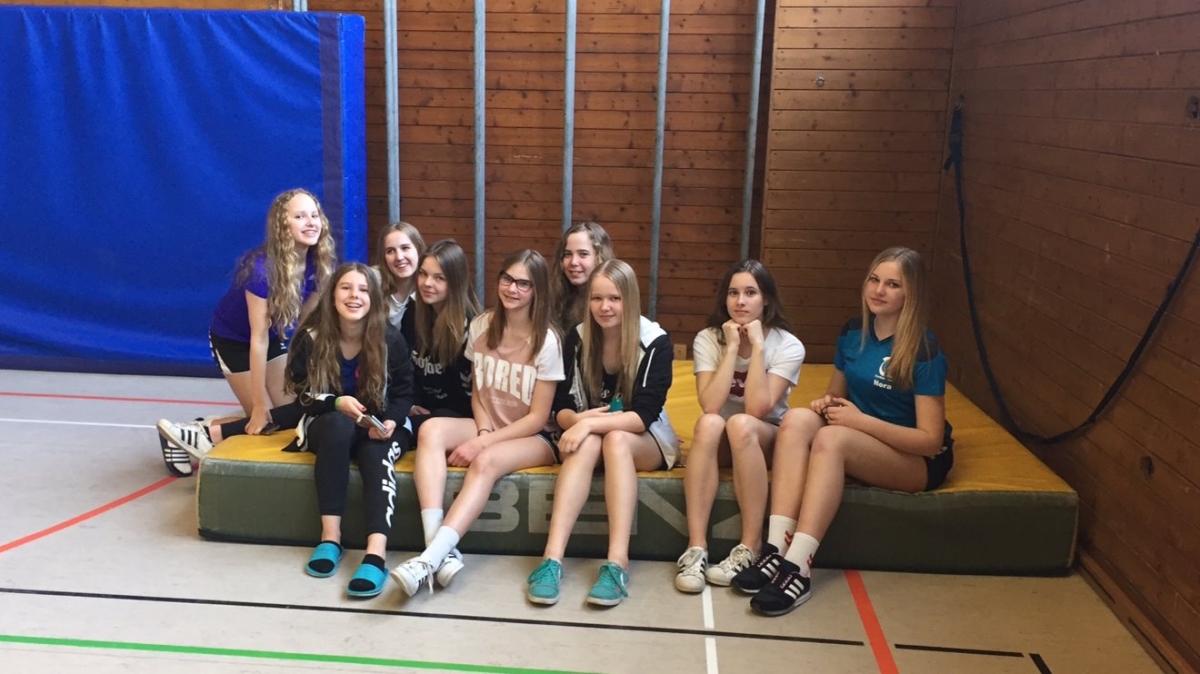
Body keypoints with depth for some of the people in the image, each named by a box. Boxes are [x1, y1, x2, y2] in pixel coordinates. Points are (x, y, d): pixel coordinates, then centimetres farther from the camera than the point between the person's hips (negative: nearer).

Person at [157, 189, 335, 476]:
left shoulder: (317, 263, -16)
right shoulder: (263, 268, -34)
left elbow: (307, 321, -6)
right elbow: (258, 337, -31)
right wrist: (260, 406, -28)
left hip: (276, 336, 7)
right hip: (233, 339, -7)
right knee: (265, 421, -7)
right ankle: (196, 434, 10)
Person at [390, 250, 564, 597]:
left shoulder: (546, 341, -13)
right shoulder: (481, 326, 1)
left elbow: (538, 417, -13)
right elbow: (477, 392, 7)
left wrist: (482, 443, -21)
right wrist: (483, 432, -13)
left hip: (533, 437, -5)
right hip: (489, 427, 5)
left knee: (486, 461, -36)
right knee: (431, 429, -26)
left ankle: (431, 558, -43)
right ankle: (439, 550, -38)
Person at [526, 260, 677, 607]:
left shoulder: (655, 341, -14)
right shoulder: (577, 338, -5)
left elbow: (644, 415, -21)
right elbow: (562, 408, -5)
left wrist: (591, 423, -34)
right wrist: (578, 420, -28)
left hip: (646, 443, -2)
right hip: (588, 435, 2)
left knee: (615, 439, -35)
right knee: (587, 444, -34)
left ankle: (617, 564, -45)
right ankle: (552, 558, -46)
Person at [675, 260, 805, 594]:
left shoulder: (788, 345, -11)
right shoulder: (708, 339, -7)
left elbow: (757, 409, -24)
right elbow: (710, 406, -21)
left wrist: (757, 346, -23)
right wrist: (732, 347, -22)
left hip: (766, 442, -1)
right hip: (718, 444, 1)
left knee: (741, 424, -35)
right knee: (709, 423, -34)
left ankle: (750, 548, -28)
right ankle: (696, 548, -35)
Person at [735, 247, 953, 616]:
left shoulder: (924, 352, -16)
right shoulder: (853, 331, 3)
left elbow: (931, 440, -18)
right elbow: (838, 393, 17)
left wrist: (861, 420, -24)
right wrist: (827, 403, -8)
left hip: (917, 460, -6)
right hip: (858, 444, 6)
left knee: (831, 438, -35)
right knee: (797, 419, -25)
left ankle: (798, 568, -39)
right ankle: (776, 550, -36)